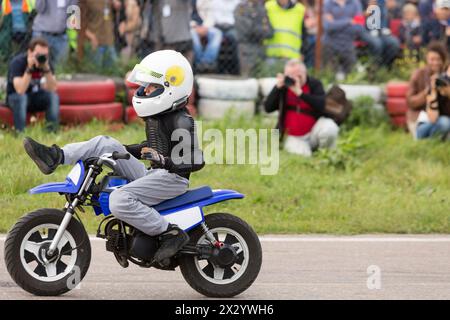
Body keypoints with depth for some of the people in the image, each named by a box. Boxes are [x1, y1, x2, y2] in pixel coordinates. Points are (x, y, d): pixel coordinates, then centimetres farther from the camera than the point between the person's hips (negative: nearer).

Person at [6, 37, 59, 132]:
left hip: (36, 97, 4)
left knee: (53, 96, -23)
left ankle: (52, 131, -21)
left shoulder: (45, 62, -9)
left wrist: (46, 68, -30)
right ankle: (20, 133, -33)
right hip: (15, 97, -4)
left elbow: (52, 89, -18)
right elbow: (20, 90, -36)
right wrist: (29, 68, -40)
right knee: (21, 97, -36)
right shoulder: (18, 62, -23)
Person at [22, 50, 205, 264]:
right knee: (105, 143, 5)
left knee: (120, 200, -33)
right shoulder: (156, 117, 14)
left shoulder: (182, 122, -15)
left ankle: (171, 234, -24)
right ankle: (55, 157, -9)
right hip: (153, 174, 10)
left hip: (172, 178, -10)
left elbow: (197, 162, -21)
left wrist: (163, 160, -33)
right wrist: (123, 150, 22)